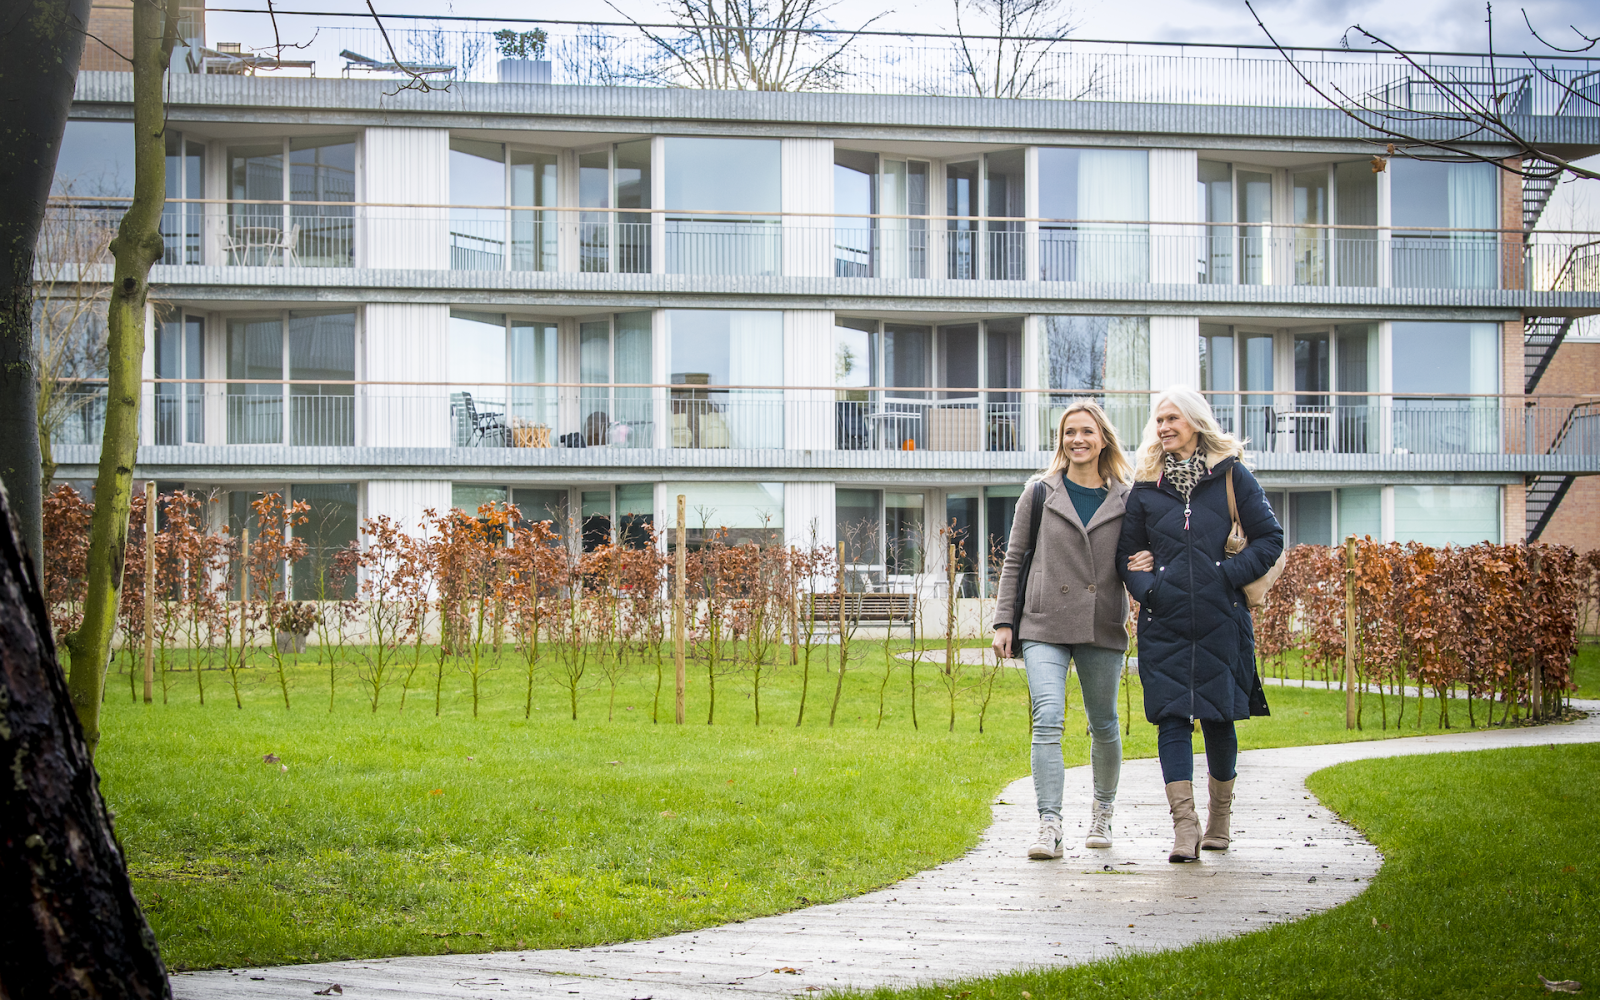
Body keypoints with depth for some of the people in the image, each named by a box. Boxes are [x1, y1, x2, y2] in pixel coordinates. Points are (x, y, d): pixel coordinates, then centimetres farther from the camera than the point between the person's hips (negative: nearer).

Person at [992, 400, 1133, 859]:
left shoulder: (1124, 499, 7)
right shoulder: (1040, 492, 6)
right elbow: (1015, 559, 7)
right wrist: (1003, 621, 2)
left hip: (1102, 629, 2)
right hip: (1045, 625, -1)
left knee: (1103, 724, 11)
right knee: (1048, 719, -16)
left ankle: (1102, 810, 34)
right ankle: (1049, 826, -19)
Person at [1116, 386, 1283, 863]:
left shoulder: (1232, 475, 4)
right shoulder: (1145, 484, 10)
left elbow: (1269, 538, 3)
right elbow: (1127, 551, 15)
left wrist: (1229, 574, -8)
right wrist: (1145, 587, -4)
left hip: (1220, 618, -1)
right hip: (1164, 621, 1)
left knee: (1218, 717, 5)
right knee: (1172, 717, -7)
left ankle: (1220, 816, 24)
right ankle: (1184, 827, -11)